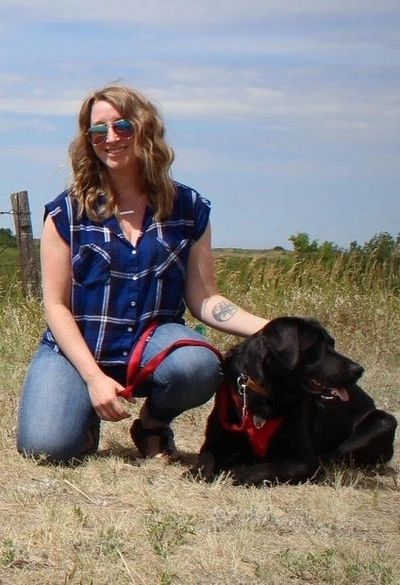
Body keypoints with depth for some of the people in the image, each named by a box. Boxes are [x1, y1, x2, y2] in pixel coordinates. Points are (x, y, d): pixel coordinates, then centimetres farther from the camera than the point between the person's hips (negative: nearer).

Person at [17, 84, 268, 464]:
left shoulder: (188, 208, 1)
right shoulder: (67, 212, -3)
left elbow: (204, 300, 2)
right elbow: (56, 304, -4)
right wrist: (94, 377, -17)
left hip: (152, 345, 1)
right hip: (77, 349, -1)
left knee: (198, 366, -34)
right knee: (46, 445, -26)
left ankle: (154, 422, 1)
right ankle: (89, 413, 12)